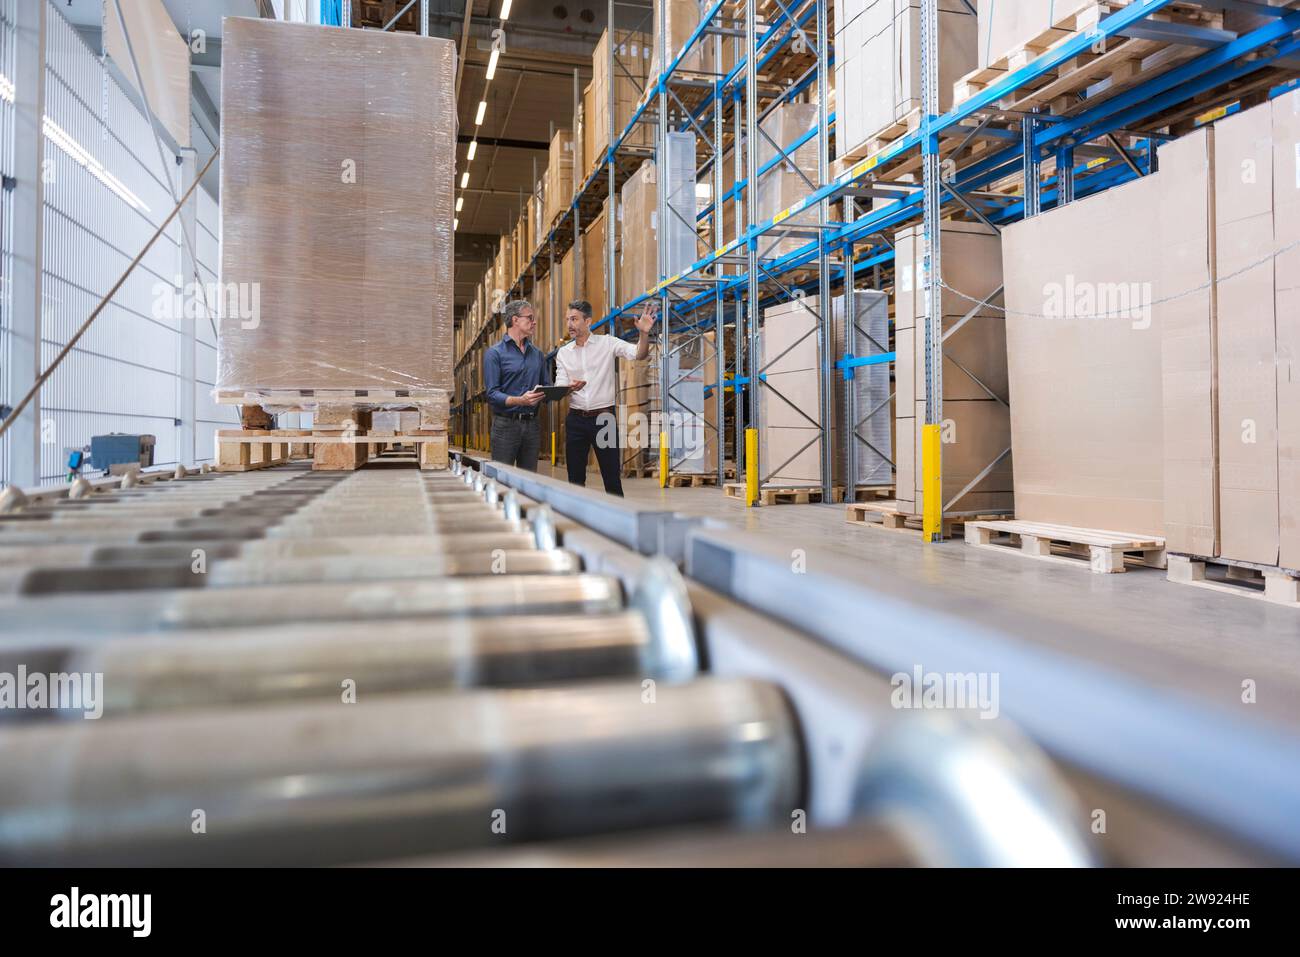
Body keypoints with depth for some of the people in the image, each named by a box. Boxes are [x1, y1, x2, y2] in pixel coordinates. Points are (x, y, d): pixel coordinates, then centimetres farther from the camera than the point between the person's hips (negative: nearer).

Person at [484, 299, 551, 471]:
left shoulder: (537, 354, 15)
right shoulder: (495, 353, -3)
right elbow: (492, 394, -11)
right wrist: (520, 400, -26)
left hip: (531, 424, 5)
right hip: (506, 424, -5)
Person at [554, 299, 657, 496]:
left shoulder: (608, 343, -1)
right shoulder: (563, 352, 8)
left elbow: (639, 355, -14)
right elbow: (559, 388, 2)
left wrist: (644, 333, -34)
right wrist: (570, 388, -22)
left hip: (604, 418, -3)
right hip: (576, 419, 3)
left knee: (612, 477, 1)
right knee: (575, 479, 10)